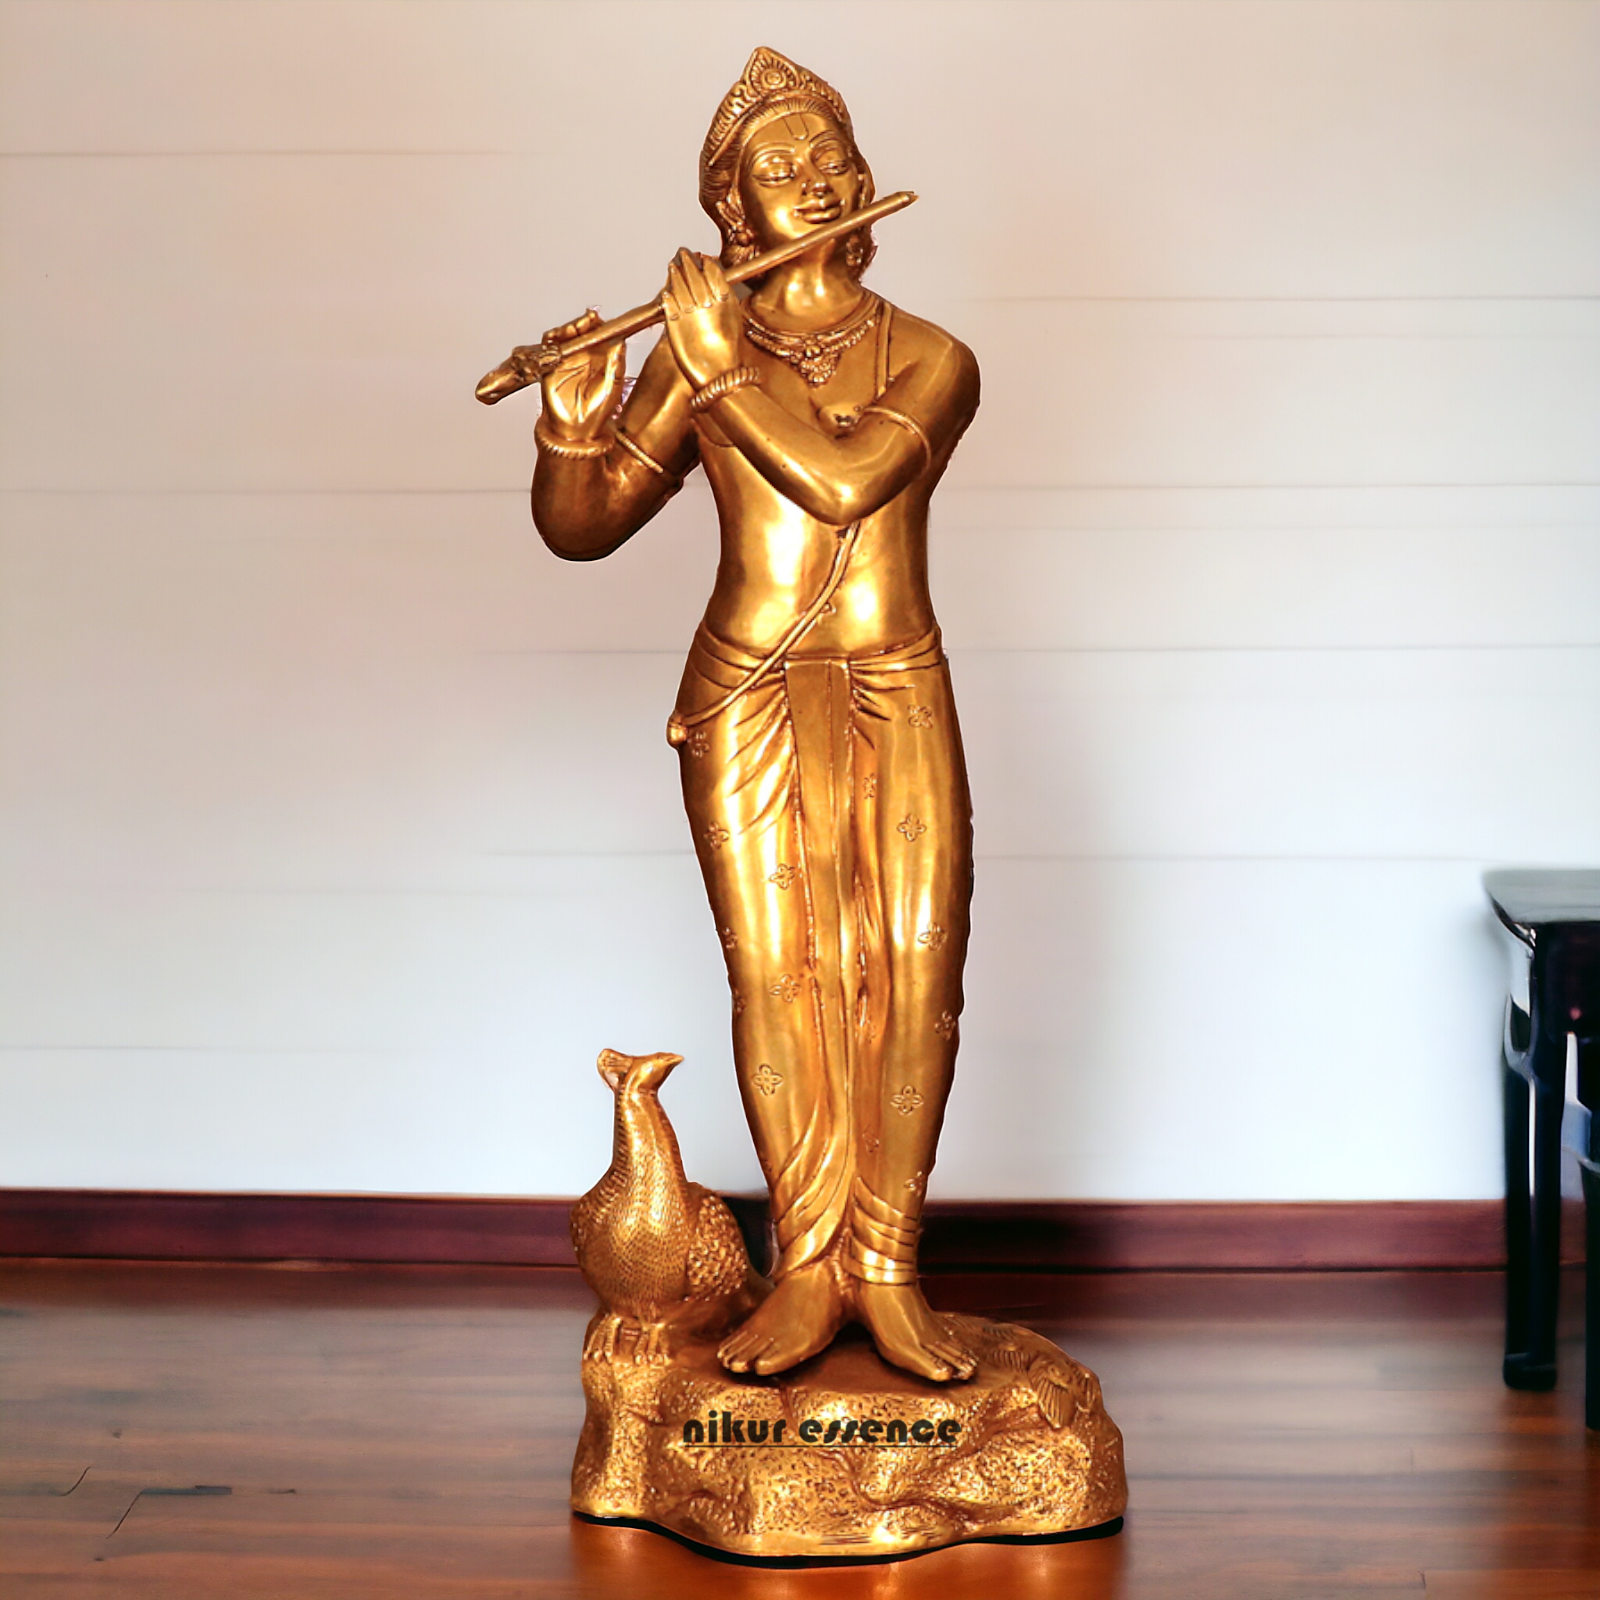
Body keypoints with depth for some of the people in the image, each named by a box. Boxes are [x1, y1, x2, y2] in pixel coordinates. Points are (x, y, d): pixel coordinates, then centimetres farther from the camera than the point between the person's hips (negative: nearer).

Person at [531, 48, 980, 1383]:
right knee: (775, 972, -4)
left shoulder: (931, 362, 3)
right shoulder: (693, 359, 6)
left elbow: (844, 477, -17)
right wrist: (574, 427, -13)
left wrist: (730, 368, -13)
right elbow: (581, 530, 5)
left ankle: (886, 1269, 2)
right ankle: (804, 1273, 5)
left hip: (898, 699, 0)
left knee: (916, 971, -7)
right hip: (748, 701, 0)